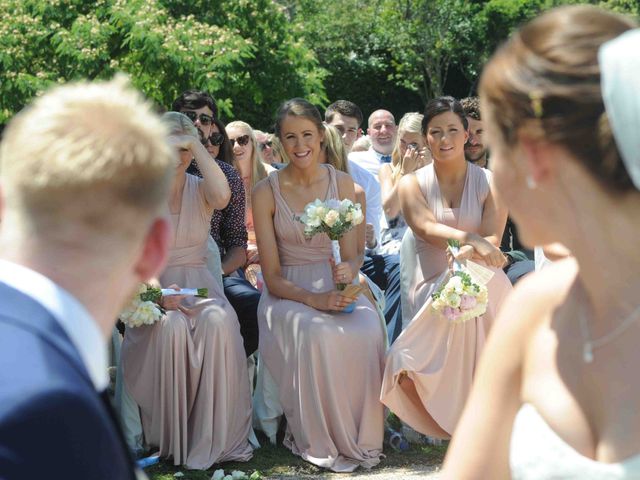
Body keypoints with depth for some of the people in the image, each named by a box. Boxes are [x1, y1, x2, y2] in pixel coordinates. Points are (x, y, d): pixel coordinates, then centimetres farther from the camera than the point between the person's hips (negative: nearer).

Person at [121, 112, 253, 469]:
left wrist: (195, 145, -16)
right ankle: (171, 437, -20)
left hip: (199, 285, 1)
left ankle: (214, 437, -24)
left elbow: (222, 197, -19)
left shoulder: (200, 190, 8)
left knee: (217, 320, -34)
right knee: (172, 326, -36)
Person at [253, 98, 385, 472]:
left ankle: (360, 438, -15)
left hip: (337, 286, 2)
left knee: (367, 330, -31)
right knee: (319, 333, -35)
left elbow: (351, 257, 4)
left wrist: (348, 273, -21)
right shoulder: (267, 192, -4)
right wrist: (313, 299, -23)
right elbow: (272, 276, -5)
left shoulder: (342, 183, 4)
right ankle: (324, 441, -20)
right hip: (288, 294, -2)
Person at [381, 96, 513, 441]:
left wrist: (470, 254, -32)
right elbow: (426, 229, -13)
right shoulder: (412, 183, 7)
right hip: (429, 283, 0)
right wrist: (470, 239, -33)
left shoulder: (490, 183, 8)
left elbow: (492, 238, -7)